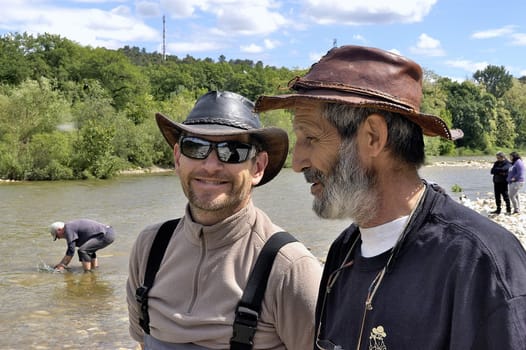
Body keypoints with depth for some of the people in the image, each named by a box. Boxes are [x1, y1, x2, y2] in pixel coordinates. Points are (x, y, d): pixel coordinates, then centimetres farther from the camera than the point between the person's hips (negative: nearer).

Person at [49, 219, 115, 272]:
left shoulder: (68, 228, -9)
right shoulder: (73, 226, 21)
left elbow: (71, 250, -10)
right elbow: (70, 249, 30)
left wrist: (62, 265, -2)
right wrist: (61, 263, 29)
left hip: (106, 235, -11)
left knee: (82, 251, -18)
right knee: (89, 249, 30)